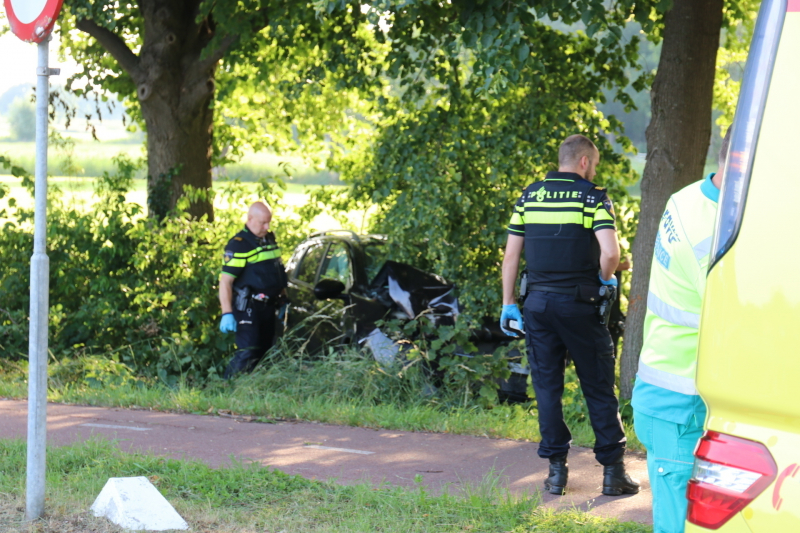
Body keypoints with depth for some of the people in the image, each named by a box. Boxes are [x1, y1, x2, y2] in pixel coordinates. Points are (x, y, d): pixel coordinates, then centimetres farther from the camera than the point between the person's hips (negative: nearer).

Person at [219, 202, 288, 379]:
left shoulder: (269, 239, 14)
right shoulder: (238, 245, -12)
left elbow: (278, 273, 26)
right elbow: (225, 281, -16)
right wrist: (227, 314, -23)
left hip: (268, 306, 8)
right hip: (248, 309, -8)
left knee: (264, 351, 10)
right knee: (247, 353, -15)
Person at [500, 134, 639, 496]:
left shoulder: (529, 197, 7)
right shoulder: (593, 197, -5)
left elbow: (511, 255, 6)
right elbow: (610, 252, -18)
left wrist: (508, 303, 10)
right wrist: (605, 278, 1)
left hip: (538, 303, 3)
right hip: (578, 304, -3)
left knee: (547, 387, 9)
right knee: (598, 388, 5)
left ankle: (556, 470, 9)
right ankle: (612, 471, 6)